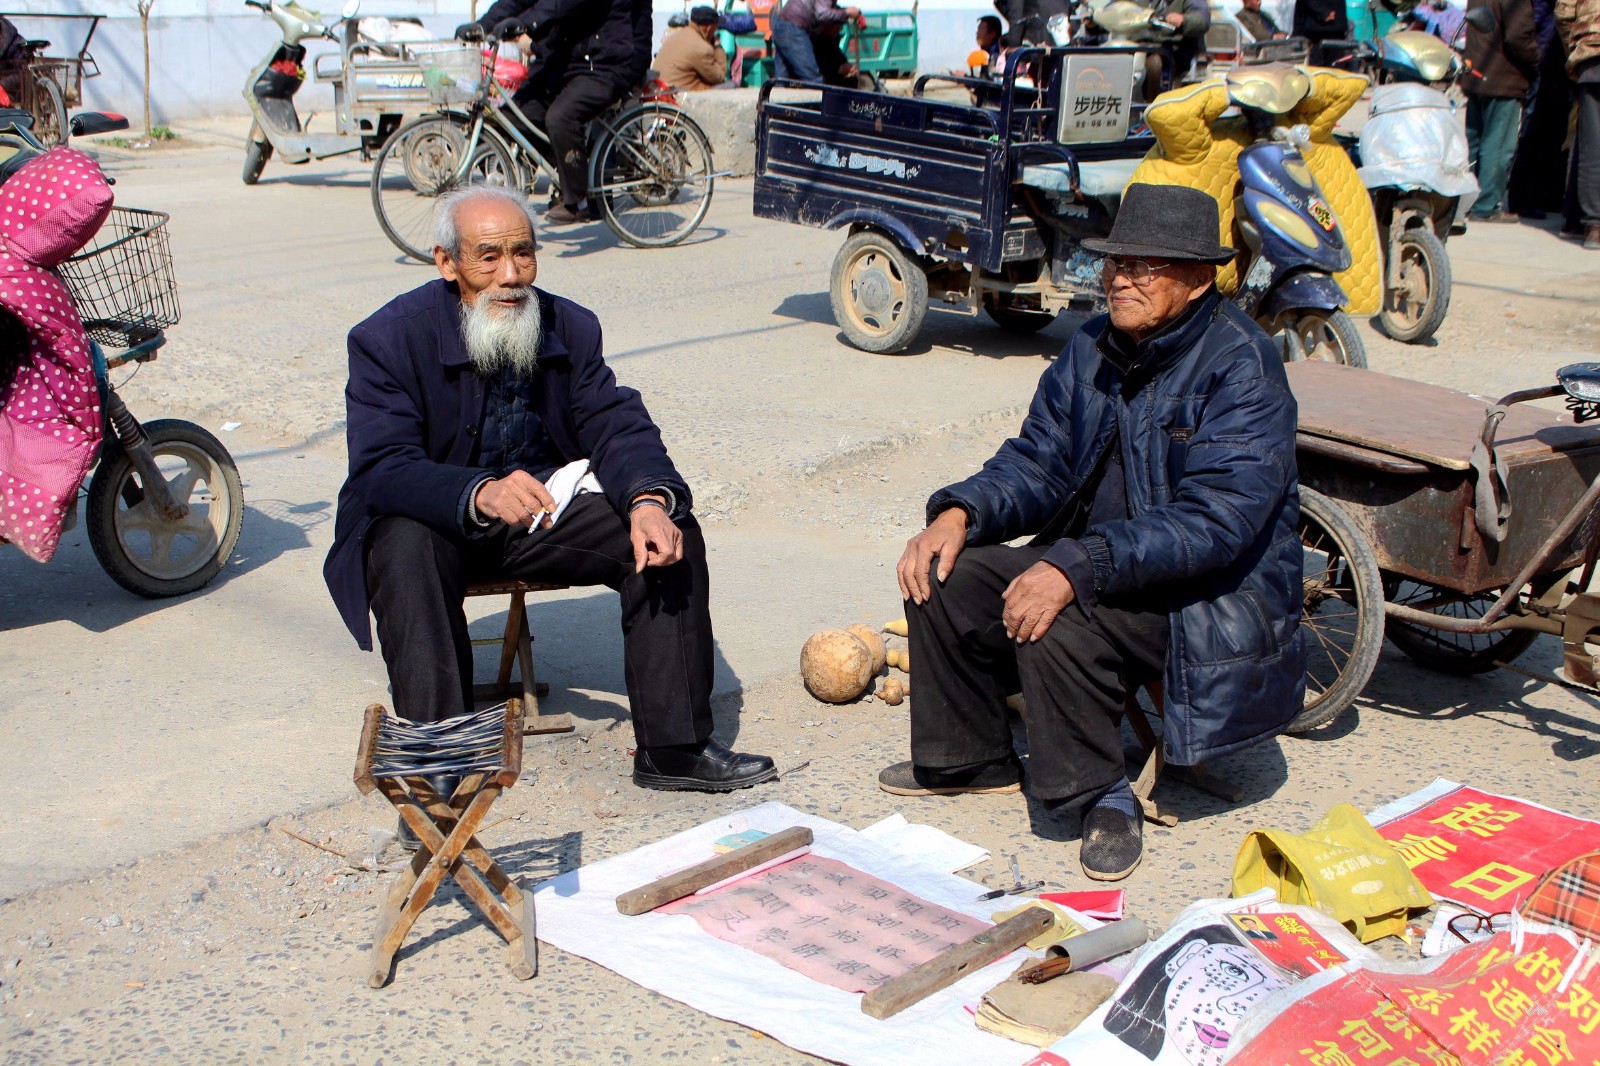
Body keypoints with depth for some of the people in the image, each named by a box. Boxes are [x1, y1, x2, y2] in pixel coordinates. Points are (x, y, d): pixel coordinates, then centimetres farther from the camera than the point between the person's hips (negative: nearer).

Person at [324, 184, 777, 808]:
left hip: (540, 512, 4)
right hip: (431, 520, -4)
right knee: (407, 547, -38)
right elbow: (381, 468, -27)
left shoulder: (571, 328, -2)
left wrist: (649, 499, -31)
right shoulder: (389, 338, -16)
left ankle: (673, 749, -10)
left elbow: (616, 425, -7)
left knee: (670, 532, -16)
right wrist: (480, 495, -46)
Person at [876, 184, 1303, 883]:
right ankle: (971, 758, 13)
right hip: (1093, 563, 8)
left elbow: (1215, 521, -29)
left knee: (1055, 622, -32)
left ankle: (1103, 797, -9)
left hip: (1211, 596, -7)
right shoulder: (1094, 347, 3)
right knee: (944, 576, -8)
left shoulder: (1241, 367, -19)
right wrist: (960, 512, -14)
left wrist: (1079, 566, -38)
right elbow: (1038, 460, 7)